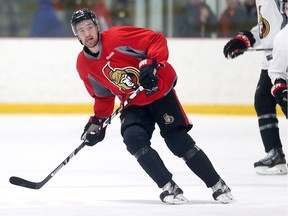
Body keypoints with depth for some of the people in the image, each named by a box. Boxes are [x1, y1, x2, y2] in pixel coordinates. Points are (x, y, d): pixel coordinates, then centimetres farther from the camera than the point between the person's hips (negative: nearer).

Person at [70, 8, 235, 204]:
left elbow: (157, 40, -15)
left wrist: (150, 64, -29)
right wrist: (97, 121, 4)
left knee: (178, 140, -12)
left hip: (159, 91, -4)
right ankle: (169, 188, -18)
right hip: (133, 105, 4)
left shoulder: (117, 36, -16)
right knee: (133, 138, -24)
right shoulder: (84, 65, 1)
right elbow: (103, 96, 14)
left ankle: (218, 186, 1)